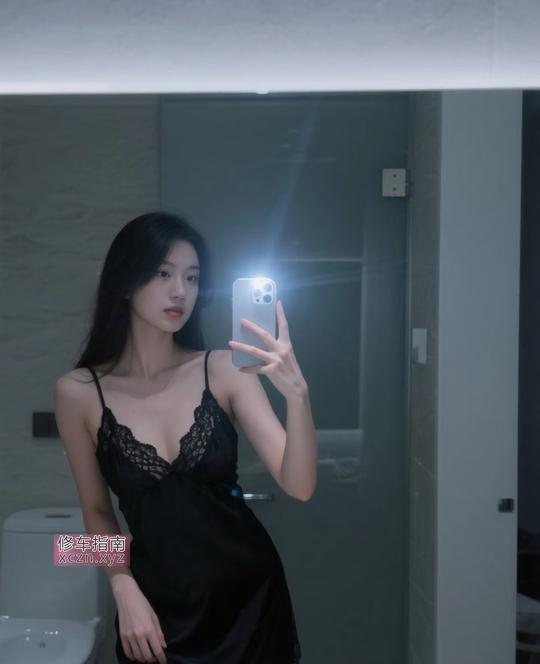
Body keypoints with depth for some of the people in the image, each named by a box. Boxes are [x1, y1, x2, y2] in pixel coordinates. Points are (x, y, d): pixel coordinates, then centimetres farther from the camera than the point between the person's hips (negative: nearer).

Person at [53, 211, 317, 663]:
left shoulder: (225, 370, -12)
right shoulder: (78, 393, -11)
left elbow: (299, 486, -17)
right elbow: (97, 510, 2)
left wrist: (297, 393, -32)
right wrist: (125, 591, -10)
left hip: (249, 592, 1)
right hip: (158, 605, -1)